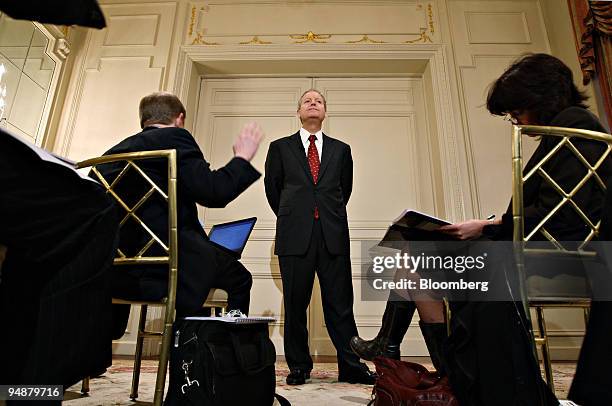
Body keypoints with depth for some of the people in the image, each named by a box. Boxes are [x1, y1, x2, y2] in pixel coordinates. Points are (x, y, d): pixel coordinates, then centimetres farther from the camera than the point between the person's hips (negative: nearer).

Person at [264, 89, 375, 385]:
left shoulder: (341, 149, 16)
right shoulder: (280, 147, 12)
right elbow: (272, 188, 16)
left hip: (333, 235, 1)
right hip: (295, 235, -1)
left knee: (340, 303, 3)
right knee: (295, 304, 5)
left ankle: (351, 366, 13)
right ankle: (299, 367, 18)